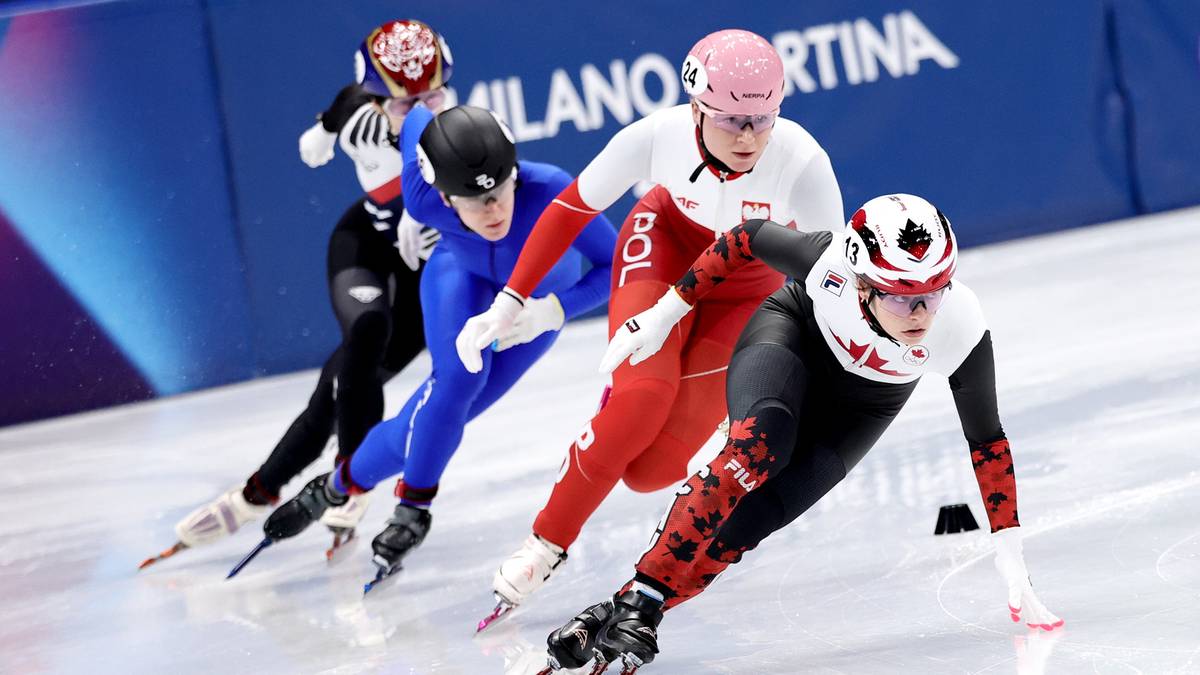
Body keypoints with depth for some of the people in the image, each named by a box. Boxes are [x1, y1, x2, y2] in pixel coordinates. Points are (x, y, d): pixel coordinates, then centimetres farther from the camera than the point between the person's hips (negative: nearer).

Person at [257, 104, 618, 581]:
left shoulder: (551, 192, -44)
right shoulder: (426, 201, -37)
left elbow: (615, 265, -33)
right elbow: (418, 120, -17)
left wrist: (551, 310, -45)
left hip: (542, 292, 0)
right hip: (464, 274, 0)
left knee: (453, 408, -9)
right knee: (457, 378, -24)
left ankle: (345, 483, 11)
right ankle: (413, 507, -4)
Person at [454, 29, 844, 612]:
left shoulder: (803, 163, -35)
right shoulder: (659, 136, -31)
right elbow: (571, 208, -15)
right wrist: (508, 303, -14)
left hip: (750, 288, 0)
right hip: (668, 241, 0)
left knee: (651, 468, -12)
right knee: (641, 400, -26)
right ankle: (547, 542, -2)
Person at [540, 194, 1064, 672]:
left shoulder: (965, 335, -34)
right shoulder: (828, 260, -38)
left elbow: (987, 442, -19)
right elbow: (748, 239, -17)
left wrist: (1011, 558, -17)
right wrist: (665, 315, -11)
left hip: (859, 405, 2)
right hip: (794, 333, -2)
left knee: (751, 517, -19)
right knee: (760, 441, -34)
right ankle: (635, 599, -32)